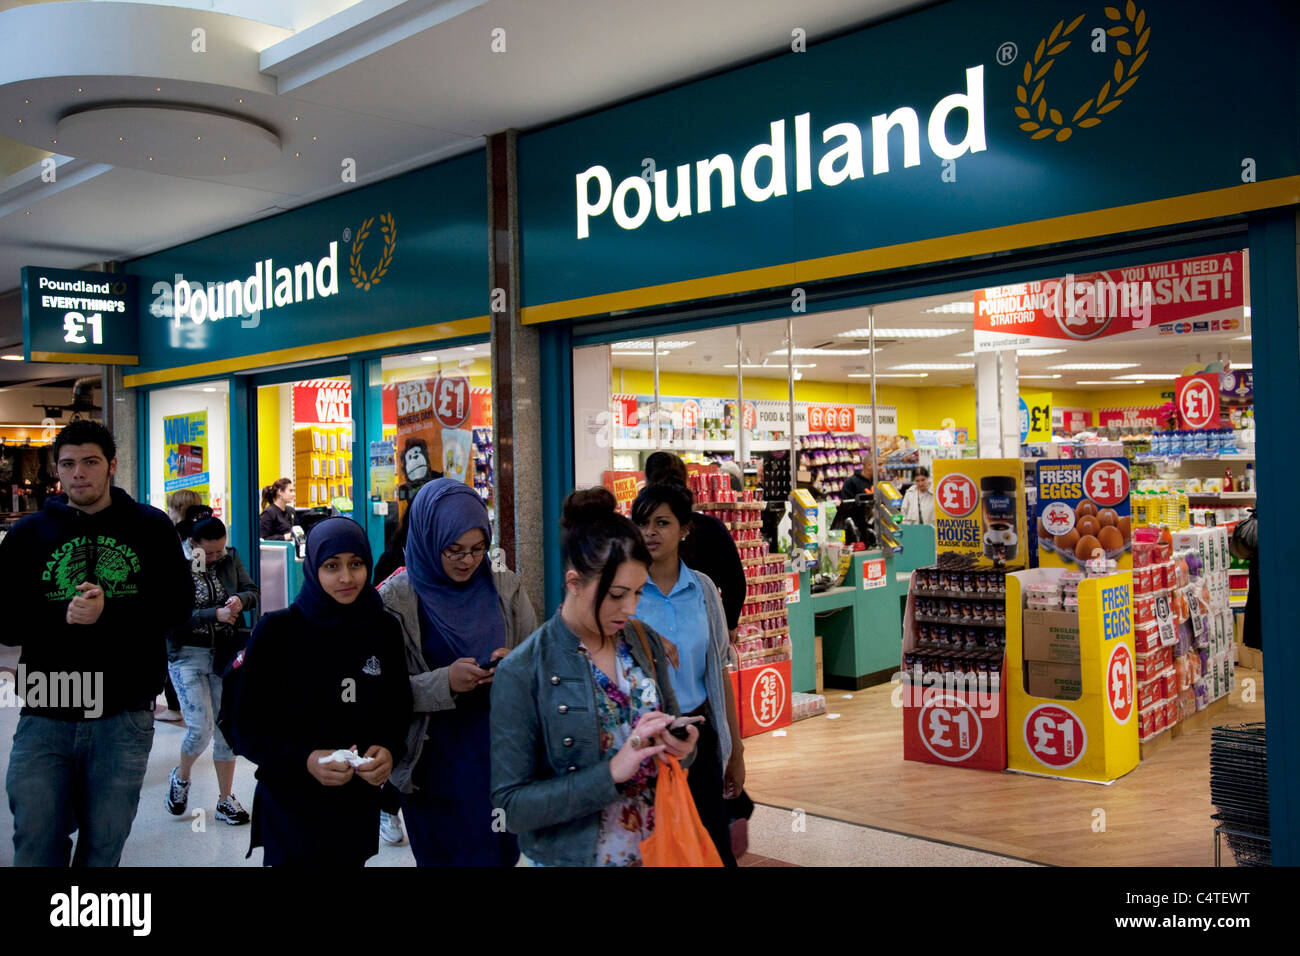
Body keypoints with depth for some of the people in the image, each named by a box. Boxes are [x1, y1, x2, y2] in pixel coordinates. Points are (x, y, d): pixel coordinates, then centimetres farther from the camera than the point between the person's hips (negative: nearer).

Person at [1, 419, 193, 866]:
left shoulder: (150, 527, 4)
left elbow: (178, 605, -3)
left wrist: (110, 612, -19)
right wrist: (61, 615, -16)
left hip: (124, 717, -1)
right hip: (45, 716, 1)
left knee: (103, 846, 10)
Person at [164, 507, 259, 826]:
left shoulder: (230, 558, 1)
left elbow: (252, 591, 7)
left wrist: (240, 600, -15)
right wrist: (215, 614, -25)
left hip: (226, 654, 4)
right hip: (188, 655, -4)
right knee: (201, 728, -10)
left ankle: (225, 800, 20)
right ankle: (180, 777, 22)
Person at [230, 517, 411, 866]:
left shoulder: (385, 630, 1)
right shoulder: (277, 631, -9)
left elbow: (398, 710, 7)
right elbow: (248, 724, -7)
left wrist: (389, 750, -14)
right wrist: (304, 760, -22)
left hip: (360, 807, 4)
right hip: (291, 805, -3)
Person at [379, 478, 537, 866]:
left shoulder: (506, 590, 2)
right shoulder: (397, 599, -6)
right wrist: (444, 682, -25)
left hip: (500, 756, 3)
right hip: (434, 765, -2)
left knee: (502, 854, 12)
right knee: (446, 856, 9)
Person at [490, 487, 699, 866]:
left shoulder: (647, 644, -3)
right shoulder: (521, 674, -18)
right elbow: (513, 806, -18)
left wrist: (680, 747, -13)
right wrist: (611, 772, -28)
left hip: (659, 848, 5)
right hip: (574, 856, -4)